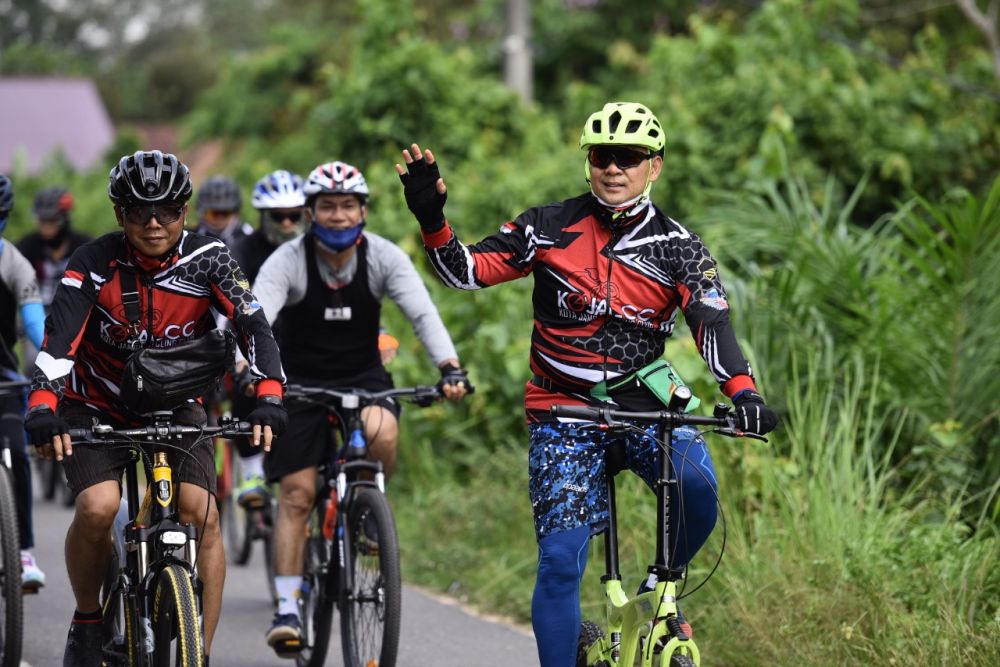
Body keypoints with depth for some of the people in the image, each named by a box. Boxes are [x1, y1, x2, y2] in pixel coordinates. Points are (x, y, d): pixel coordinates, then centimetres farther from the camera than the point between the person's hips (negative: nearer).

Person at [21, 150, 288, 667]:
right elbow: (59, 338, -30)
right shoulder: (96, 264, -20)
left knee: (202, 515, -18)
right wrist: (42, 409, -47)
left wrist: (268, 398, -42)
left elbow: (253, 327, -25)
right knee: (97, 507, -25)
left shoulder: (207, 259, -17)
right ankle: (87, 620, 1)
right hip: (98, 408, -1)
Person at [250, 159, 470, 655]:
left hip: (363, 377, 1)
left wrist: (450, 367, -39)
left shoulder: (385, 258, -12)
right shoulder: (287, 262, -16)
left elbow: (423, 313, -22)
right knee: (296, 494, -8)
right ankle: (287, 608, -1)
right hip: (301, 382, 0)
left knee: (382, 432, -32)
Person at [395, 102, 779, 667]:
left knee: (696, 483, -29)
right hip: (563, 411, -1)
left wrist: (744, 393, -31)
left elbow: (713, 325, -14)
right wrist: (432, 218, -22)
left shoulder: (678, 247, -2)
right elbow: (466, 270, -3)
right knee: (561, 559, -11)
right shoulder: (551, 228, -2)